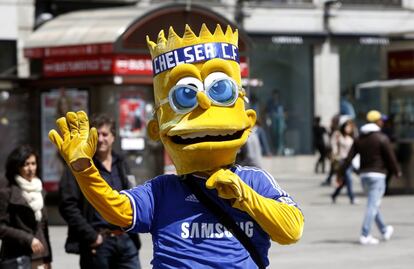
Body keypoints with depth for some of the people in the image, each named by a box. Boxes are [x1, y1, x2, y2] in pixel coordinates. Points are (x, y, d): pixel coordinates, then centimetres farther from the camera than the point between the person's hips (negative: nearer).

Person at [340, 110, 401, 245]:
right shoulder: (382, 138, -10)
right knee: (372, 206, -7)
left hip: (364, 175, 7)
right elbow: (390, 158, -7)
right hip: (377, 175, -7)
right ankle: (365, 236, -14)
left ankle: (384, 231, 33)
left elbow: (349, 158, 1)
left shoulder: (359, 139, 7)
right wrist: (397, 171, 9)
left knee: (373, 204, 19)